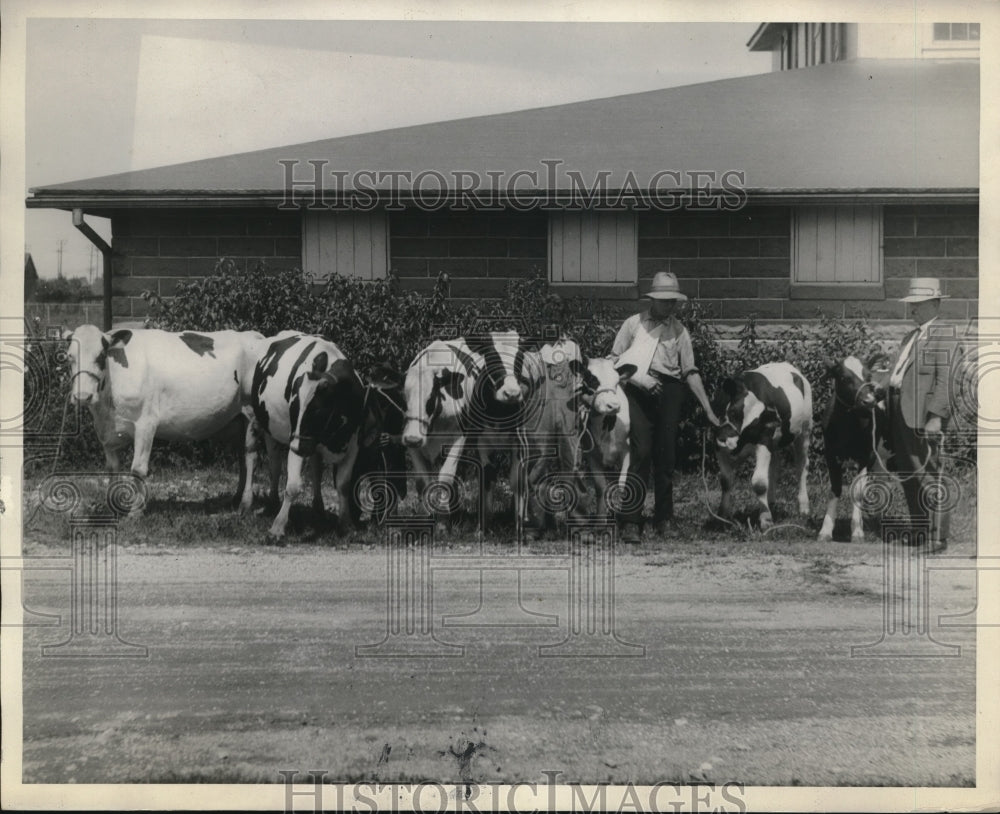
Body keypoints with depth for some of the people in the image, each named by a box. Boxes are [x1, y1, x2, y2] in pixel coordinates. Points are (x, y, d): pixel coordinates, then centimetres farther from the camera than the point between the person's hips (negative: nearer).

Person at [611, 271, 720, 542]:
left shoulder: (679, 330, 11)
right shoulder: (633, 324, 6)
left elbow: (690, 372, 10)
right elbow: (615, 361, 7)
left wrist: (708, 409, 6)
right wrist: (639, 378, -10)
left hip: (669, 391, 3)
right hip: (637, 391, -2)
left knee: (666, 455, 3)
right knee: (641, 451, -13)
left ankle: (663, 519, 17)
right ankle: (631, 522, -12)